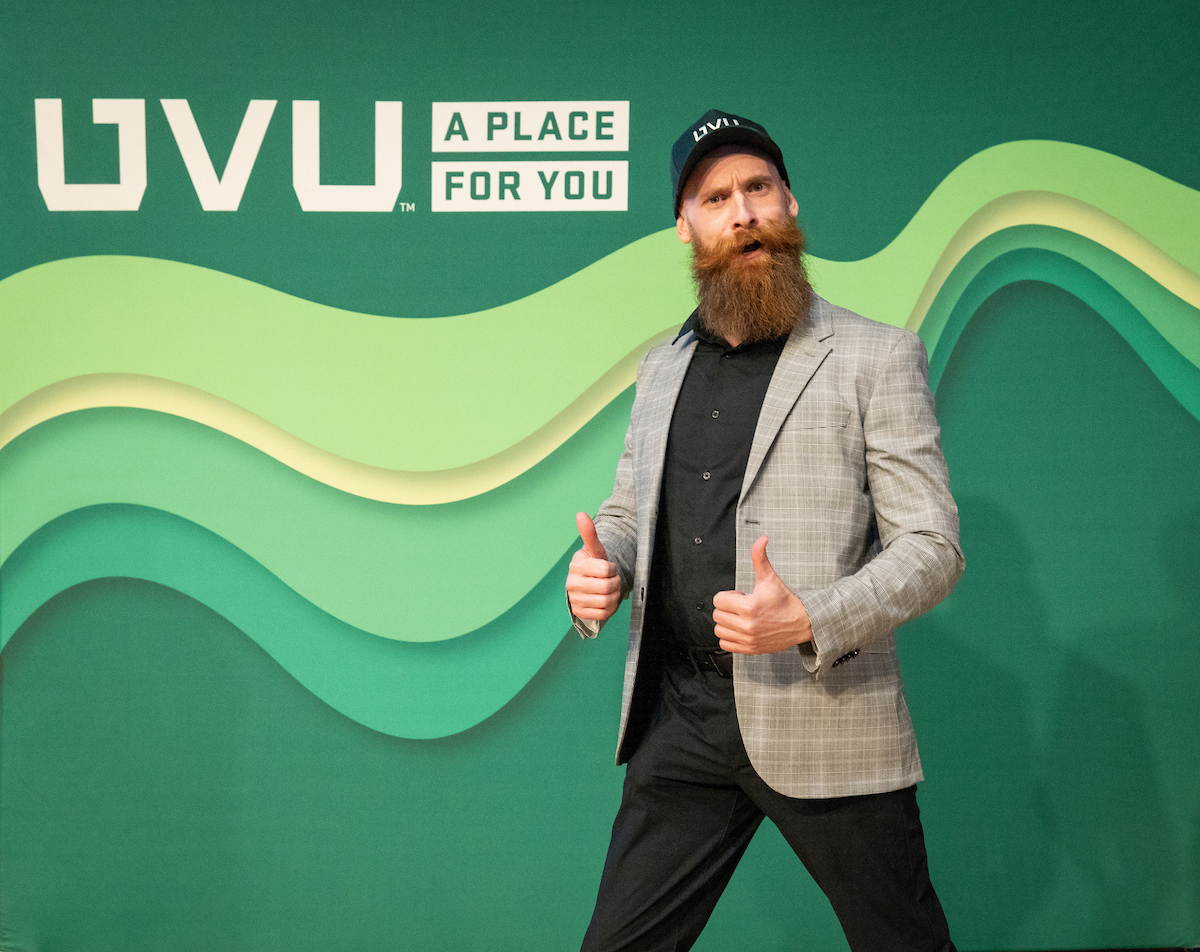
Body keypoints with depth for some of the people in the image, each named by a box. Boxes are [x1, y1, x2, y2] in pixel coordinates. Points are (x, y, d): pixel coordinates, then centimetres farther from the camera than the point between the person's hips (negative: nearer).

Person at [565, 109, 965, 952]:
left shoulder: (878, 356, -2)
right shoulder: (662, 368, 14)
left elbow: (933, 546, -7)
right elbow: (627, 512, 22)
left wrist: (809, 620, -23)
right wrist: (600, 570, -2)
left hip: (826, 722, -4)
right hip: (679, 718, 4)